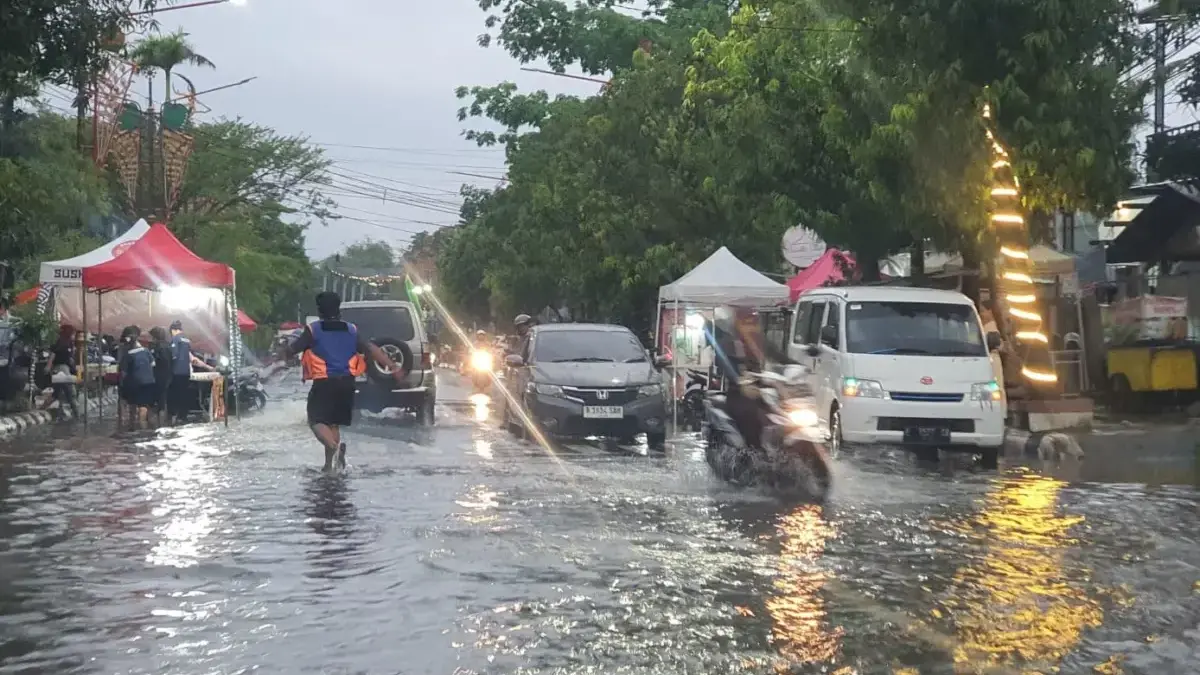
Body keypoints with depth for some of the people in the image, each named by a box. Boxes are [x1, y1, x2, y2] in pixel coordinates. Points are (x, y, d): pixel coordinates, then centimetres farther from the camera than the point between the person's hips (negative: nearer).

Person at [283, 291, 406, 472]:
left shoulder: (313, 330, -3)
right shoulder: (351, 330, 7)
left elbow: (291, 350, 0)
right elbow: (373, 349, -1)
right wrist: (394, 368, -3)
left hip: (324, 383, -5)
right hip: (347, 382, 5)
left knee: (316, 420, -3)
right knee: (333, 422, 17)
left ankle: (334, 446, -31)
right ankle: (330, 462, 14)